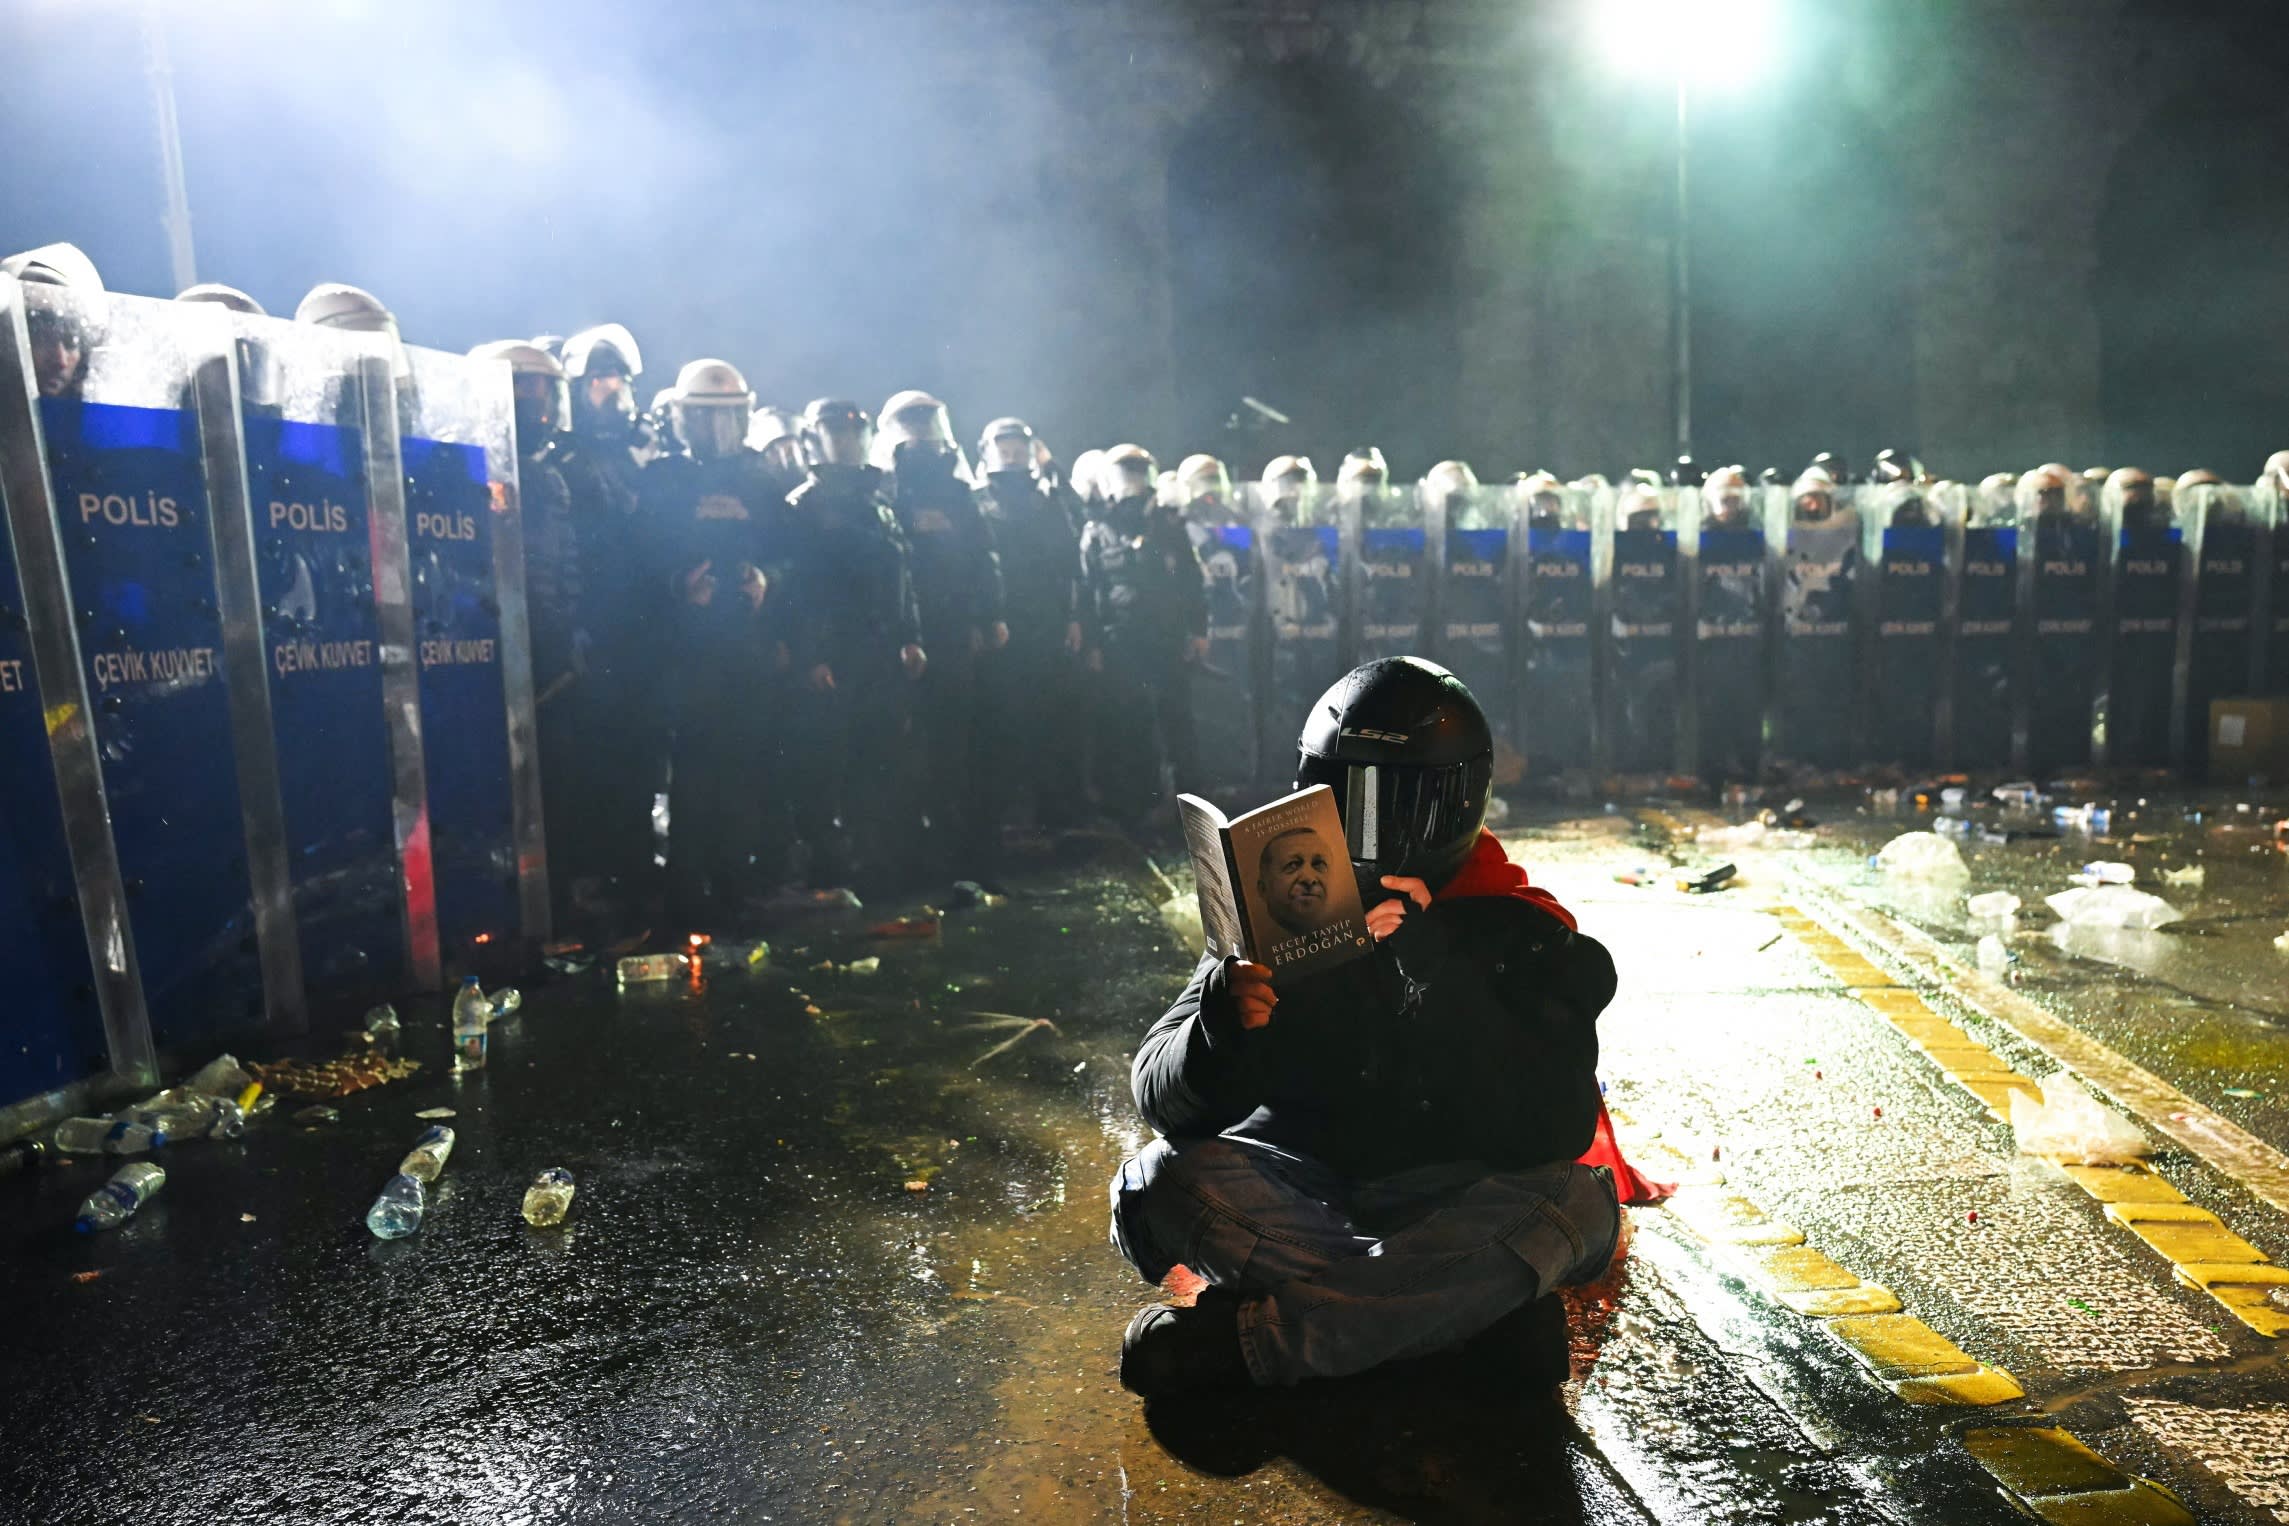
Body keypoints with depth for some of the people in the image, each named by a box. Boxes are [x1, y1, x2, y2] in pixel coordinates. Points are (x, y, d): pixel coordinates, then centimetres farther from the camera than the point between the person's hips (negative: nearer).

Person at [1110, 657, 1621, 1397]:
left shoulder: (1520, 934, -7)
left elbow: (1553, 1130, -20)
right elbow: (1162, 1098, -9)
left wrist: (1436, 972, -30)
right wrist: (1220, 1028, -33)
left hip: (1449, 1207, 0)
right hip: (1303, 1191, 1)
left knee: (1574, 1202, -28)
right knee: (1162, 1183, -24)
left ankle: (1242, 1336, -23)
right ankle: (1470, 1302, -18)